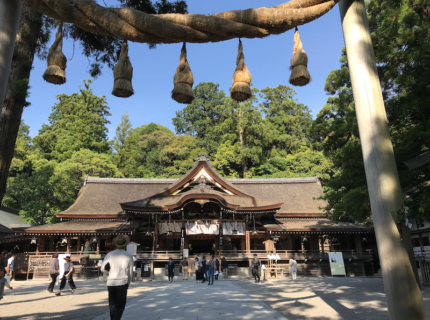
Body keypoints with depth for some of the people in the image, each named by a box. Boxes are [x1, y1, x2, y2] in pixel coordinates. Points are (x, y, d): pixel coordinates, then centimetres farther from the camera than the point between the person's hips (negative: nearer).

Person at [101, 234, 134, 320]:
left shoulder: (110, 255, -2)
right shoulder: (129, 256, -2)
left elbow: (103, 269, -5)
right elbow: (130, 273, 4)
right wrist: (128, 284, 19)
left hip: (111, 283, 2)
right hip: (122, 284, -2)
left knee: (112, 306, 18)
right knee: (120, 307, 3)